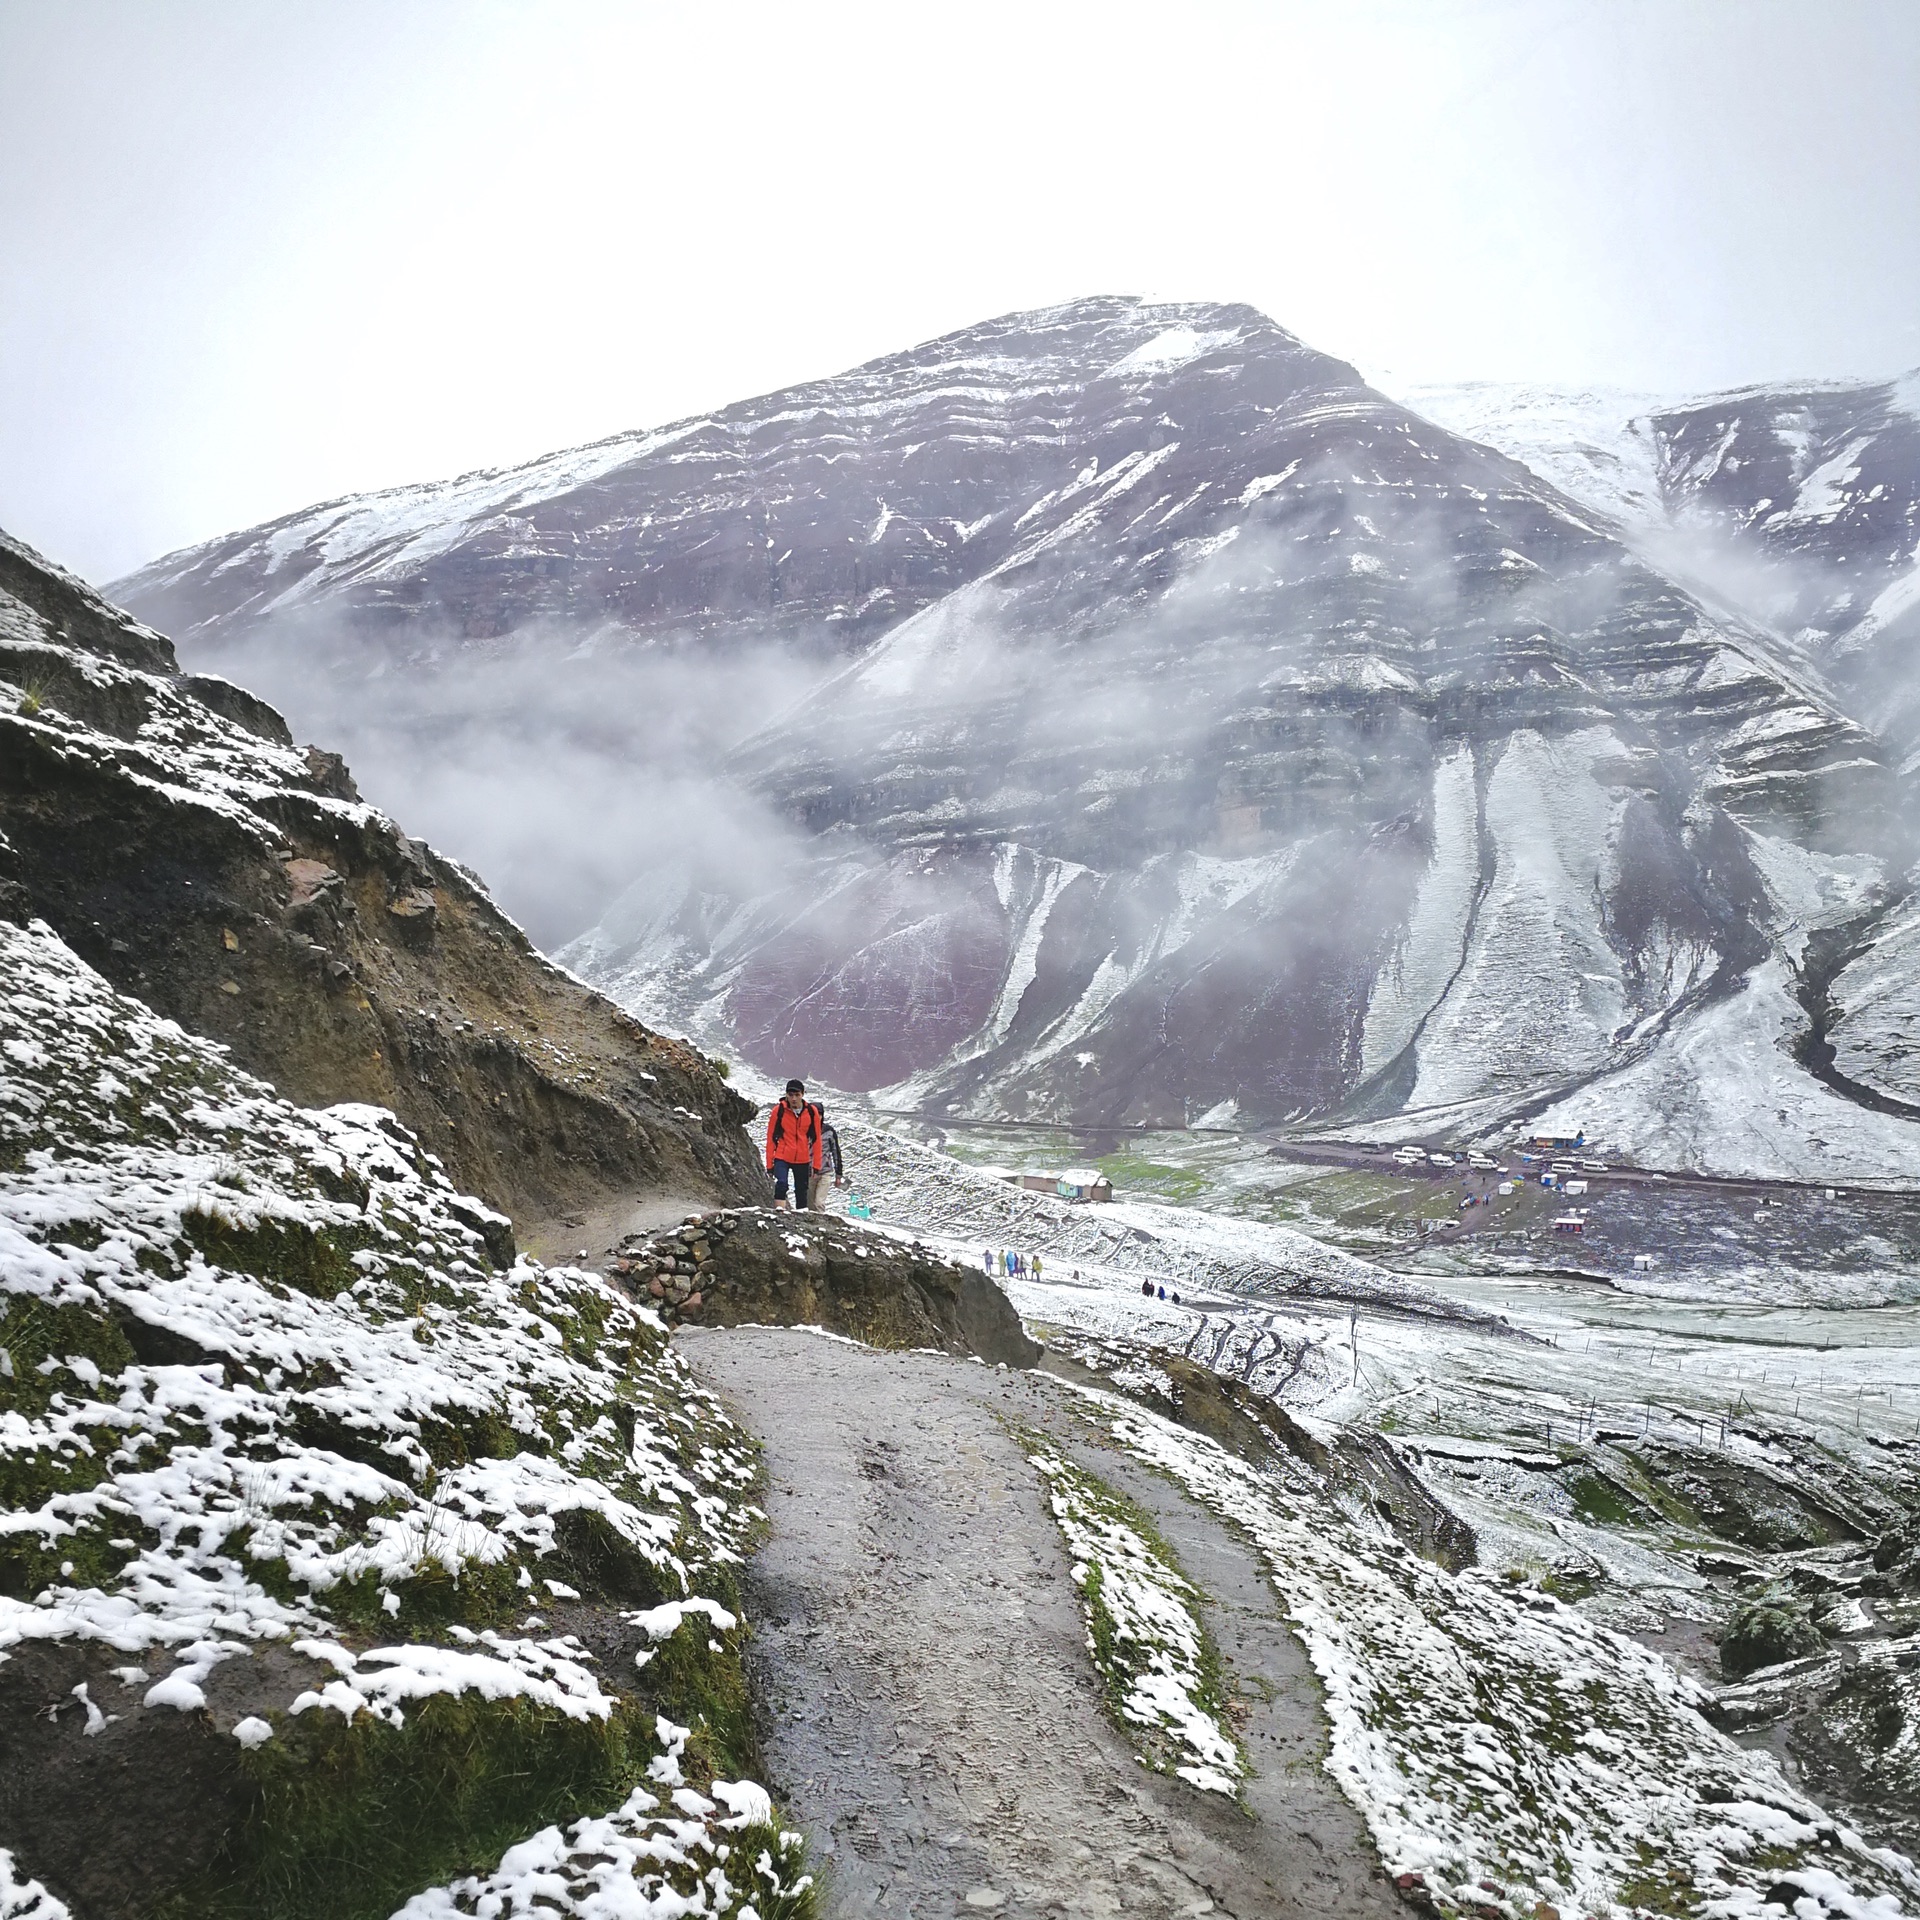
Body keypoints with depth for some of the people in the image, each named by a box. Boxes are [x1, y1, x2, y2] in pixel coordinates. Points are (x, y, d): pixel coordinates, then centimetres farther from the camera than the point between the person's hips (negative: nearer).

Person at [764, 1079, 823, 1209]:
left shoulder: (812, 1111, -2)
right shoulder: (779, 1110, -7)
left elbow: (816, 1139, 4)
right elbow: (771, 1137, -1)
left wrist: (816, 1164, 2)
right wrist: (769, 1164, -4)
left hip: (802, 1160, 2)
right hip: (782, 1157, -2)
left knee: (801, 1192, 9)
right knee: (781, 1184, -24)